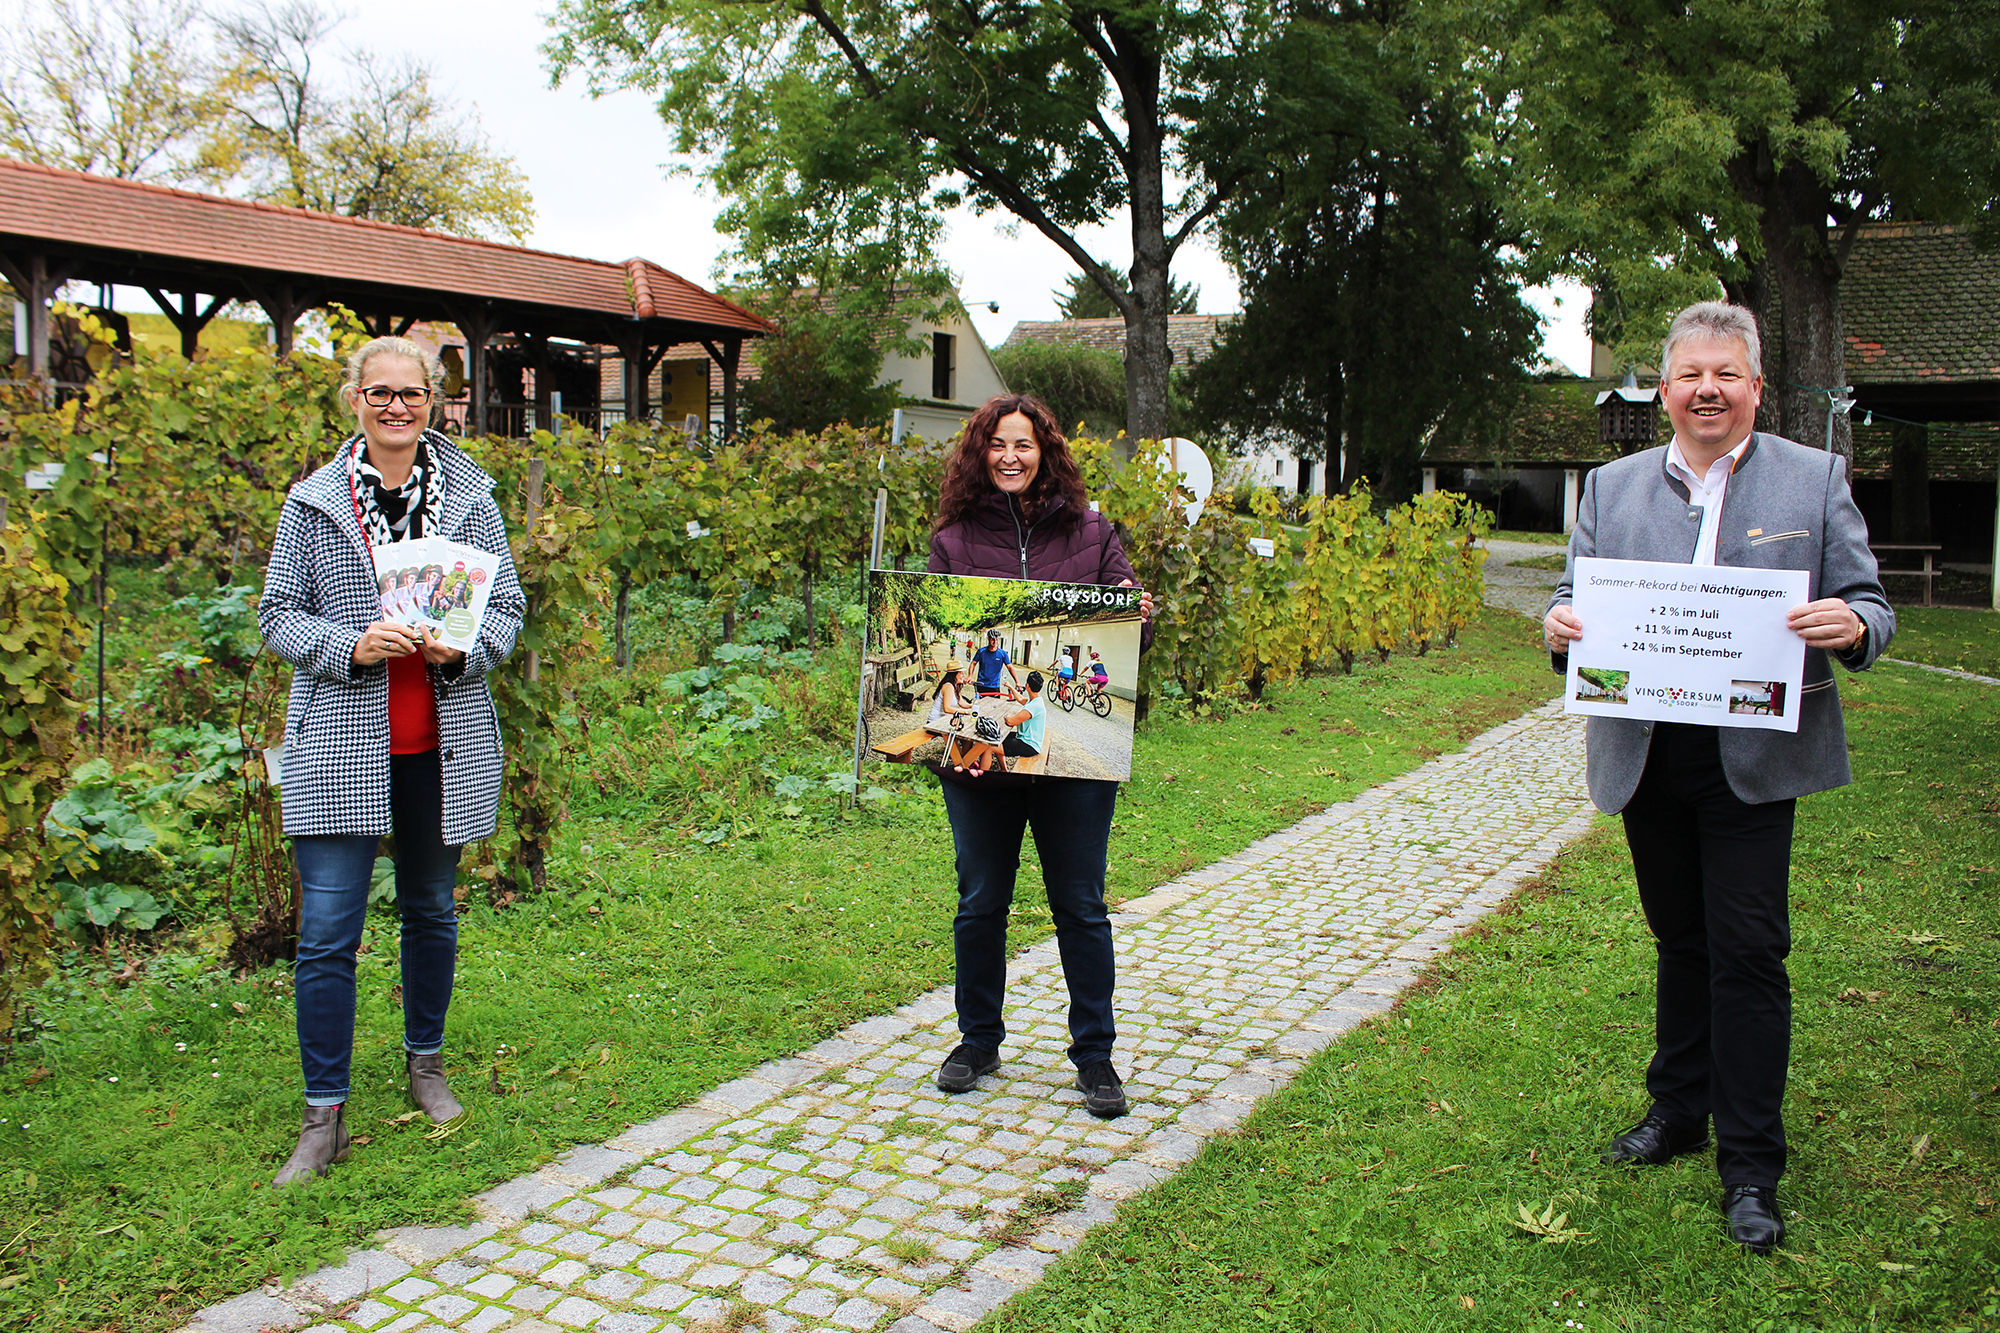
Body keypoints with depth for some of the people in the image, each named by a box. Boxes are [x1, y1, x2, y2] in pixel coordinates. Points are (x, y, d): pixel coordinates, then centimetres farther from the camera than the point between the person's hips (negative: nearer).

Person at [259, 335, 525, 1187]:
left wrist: (458, 647, -16)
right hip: (341, 747, -1)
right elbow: (278, 616, 1)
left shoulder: (470, 497, 3)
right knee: (327, 932, -3)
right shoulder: (314, 503, 1)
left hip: (443, 746, 2)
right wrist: (352, 645, -17)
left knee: (431, 912, 16)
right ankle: (324, 1117, 8)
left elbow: (507, 609, 5)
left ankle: (425, 1065, 36)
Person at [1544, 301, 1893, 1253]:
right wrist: (1559, 628, -14)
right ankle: (1677, 1108, 34)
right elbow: (1577, 597, 9)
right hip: (1644, 755, 3)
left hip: (1754, 756, -3)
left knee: (1747, 952, -2)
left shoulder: (1814, 479, 3)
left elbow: (1866, 610, 1)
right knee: (1679, 940, 16)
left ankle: (1751, 1165, 10)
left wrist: (1849, 628, -23)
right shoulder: (1611, 487, 10)